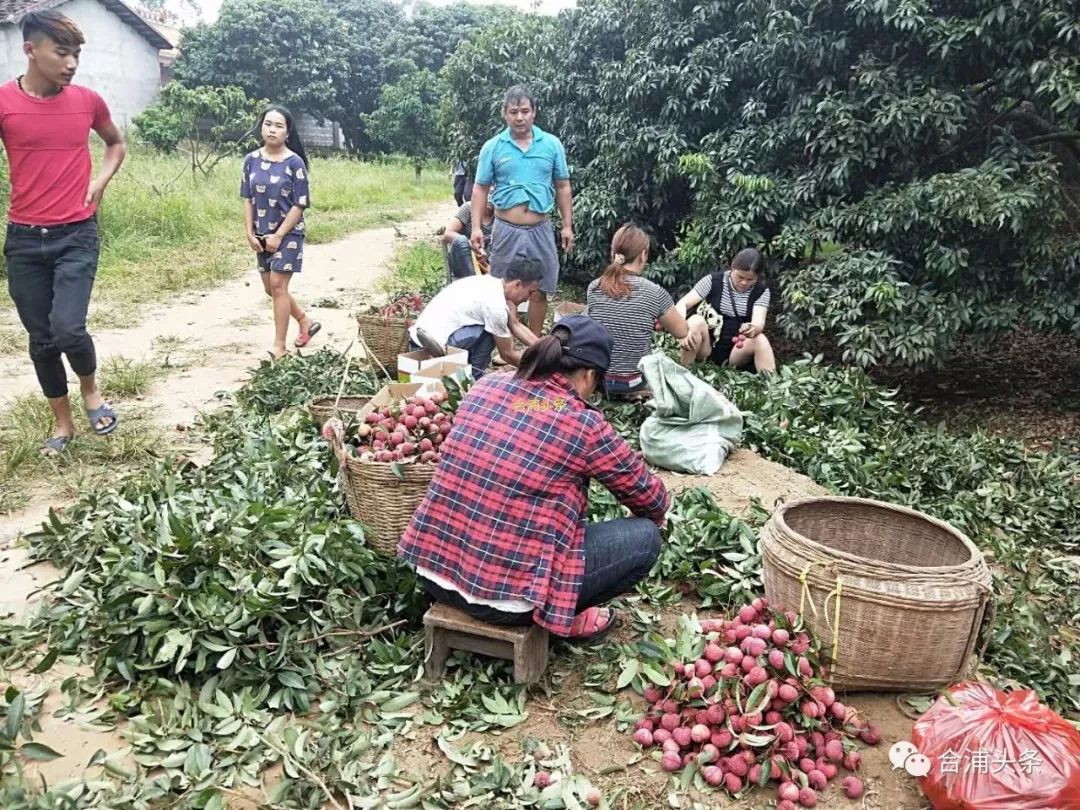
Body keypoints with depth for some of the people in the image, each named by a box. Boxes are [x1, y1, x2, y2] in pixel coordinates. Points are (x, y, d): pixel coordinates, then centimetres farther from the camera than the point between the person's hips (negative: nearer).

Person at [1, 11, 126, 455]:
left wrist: (100, 182, 4)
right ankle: (62, 422, 26)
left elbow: (116, 143, 20)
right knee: (41, 339, 8)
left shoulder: (87, 100, 0)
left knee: (67, 328, -16)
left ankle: (91, 389, 16)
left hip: (77, 235, 0)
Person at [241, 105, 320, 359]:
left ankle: (279, 345, -1)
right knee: (271, 288, 11)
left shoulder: (294, 162, -11)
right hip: (262, 235, 6)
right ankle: (307, 323, 31)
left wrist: (279, 235, -15)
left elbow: (300, 204, -12)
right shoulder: (251, 160, 3)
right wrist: (250, 233, -1)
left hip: (288, 234, -6)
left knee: (278, 286, -9)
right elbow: (247, 199, 7)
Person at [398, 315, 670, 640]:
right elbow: (650, 497, 4)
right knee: (646, 537, 4)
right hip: (502, 596, -7)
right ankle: (560, 618, 14)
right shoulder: (584, 426, -13)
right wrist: (657, 516, 28)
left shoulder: (485, 386, 2)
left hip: (431, 566, 7)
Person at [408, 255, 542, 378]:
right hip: (437, 343, -9)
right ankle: (474, 379, -1)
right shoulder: (496, 305, -19)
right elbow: (508, 354, -7)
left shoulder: (491, 282, 7)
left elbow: (516, 326, 15)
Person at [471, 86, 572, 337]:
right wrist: (476, 228, -6)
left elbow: (563, 187, 7)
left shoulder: (552, 144, 2)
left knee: (539, 291, 8)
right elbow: (480, 189, 2)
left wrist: (568, 226, 4)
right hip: (507, 229, -1)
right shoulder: (492, 147, -1)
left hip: (541, 229, 1)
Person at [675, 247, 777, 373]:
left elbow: (759, 323, -18)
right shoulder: (713, 281, -7)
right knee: (696, 321, -29)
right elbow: (682, 304, -13)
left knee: (760, 340, -29)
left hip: (736, 351, 1)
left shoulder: (761, 291, -4)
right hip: (707, 348, 0)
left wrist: (753, 329, -44)